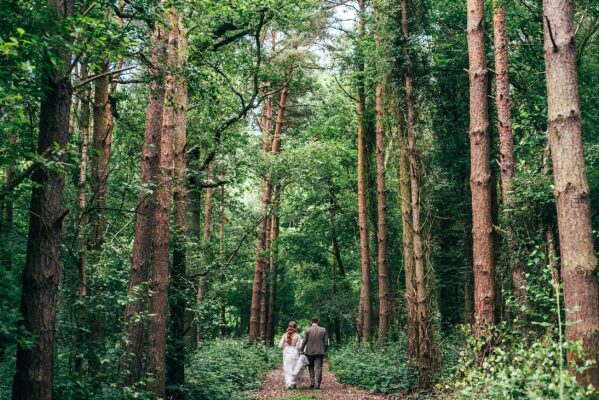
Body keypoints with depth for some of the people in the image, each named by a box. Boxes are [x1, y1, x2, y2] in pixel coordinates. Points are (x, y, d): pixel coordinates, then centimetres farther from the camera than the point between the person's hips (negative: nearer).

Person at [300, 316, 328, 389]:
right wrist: (324, 350, 13)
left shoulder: (308, 330, -4)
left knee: (311, 367, 16)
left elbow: (304, 341, -3)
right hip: (320, 352, 0)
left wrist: (302, 350, 8)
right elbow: (326, 342, 1)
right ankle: (317, 385, -1)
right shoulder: (323, 330, 0)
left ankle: (312, 382, 4)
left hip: (310, 352, 0)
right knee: (318, 368, 3)